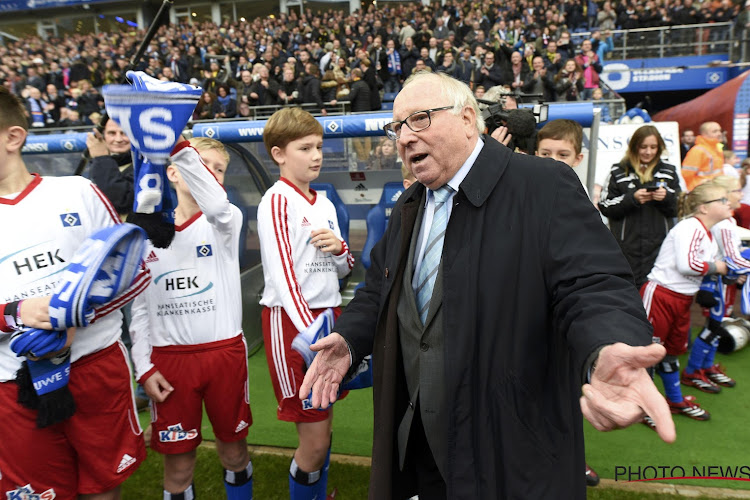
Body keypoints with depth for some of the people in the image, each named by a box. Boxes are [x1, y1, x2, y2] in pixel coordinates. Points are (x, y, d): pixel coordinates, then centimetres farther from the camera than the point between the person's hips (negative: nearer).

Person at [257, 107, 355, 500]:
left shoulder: (325, 204, 13)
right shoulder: (276, 200, -9)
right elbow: (282, 275, -17)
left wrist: (340, 248, -5)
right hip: (291, 321, -7)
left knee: (323, 430, 14)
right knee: (315, 441, -1)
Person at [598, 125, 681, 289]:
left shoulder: (668, 172, 14)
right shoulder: (619, 172, 5)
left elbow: (678, 208, 13)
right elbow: (605, 207, -2)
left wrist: (666, 197, -7)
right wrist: (632, 198, -15)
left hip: (659, 244, 2)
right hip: (627, 245, -2)